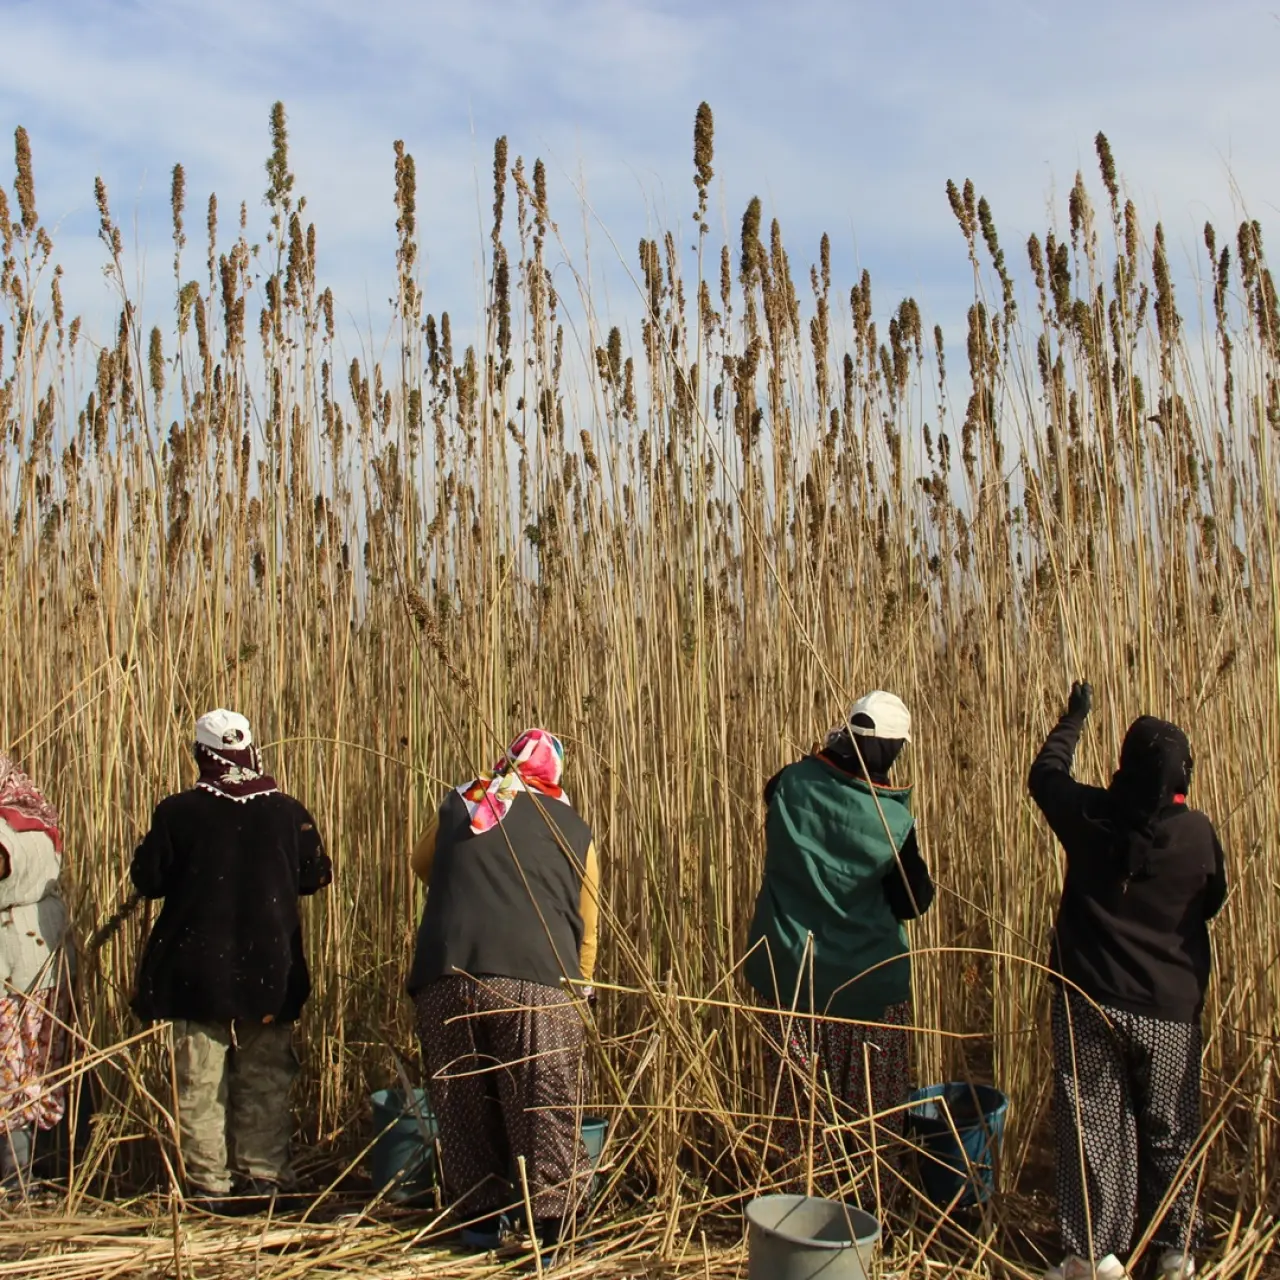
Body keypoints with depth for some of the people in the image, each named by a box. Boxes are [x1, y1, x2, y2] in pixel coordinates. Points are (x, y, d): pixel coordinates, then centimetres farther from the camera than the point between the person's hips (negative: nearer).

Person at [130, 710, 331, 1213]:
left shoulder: (177, 812, -10)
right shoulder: (289, 812, -4)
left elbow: (148, 880, -4)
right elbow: (314, 876, 6)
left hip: (197, 969, -2)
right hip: (270, 970, 2)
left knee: (200, 1082, 8)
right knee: (266, 1079, 14)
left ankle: (209, 1186, 11)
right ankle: (262, 1176, 18)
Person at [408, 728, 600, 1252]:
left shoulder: (458, 807, 18)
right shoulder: (573, 829, 15)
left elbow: (421, 865, 36)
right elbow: (587, 925, 18)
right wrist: (578, 990, 31)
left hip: (448, 976, 2)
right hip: (537, 980, -2)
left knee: (465, 1105, 14)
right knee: (544, 1110, 6)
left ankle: (480, 1218, 25)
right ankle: (553, 1224, 12)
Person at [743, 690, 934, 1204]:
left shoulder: (791, 785, -11)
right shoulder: (894, 816, -16)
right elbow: (913, 900, -5)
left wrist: (822, 754, 10)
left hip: (793, 971, 2)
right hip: (869, 978, -2)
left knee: (798, 1100, 15)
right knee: (867, 1106, 15)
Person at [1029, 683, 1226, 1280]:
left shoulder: (1090, 816, -9)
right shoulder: (1197, 833, -11)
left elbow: (1045, 773, 12)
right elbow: (1212, 903, 7)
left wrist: (1075, 716, 26)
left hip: (1091, 1002, 0)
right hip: (1170, 1009, 1)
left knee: (1094, 1128, 7)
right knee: (1170, 1132, 14)